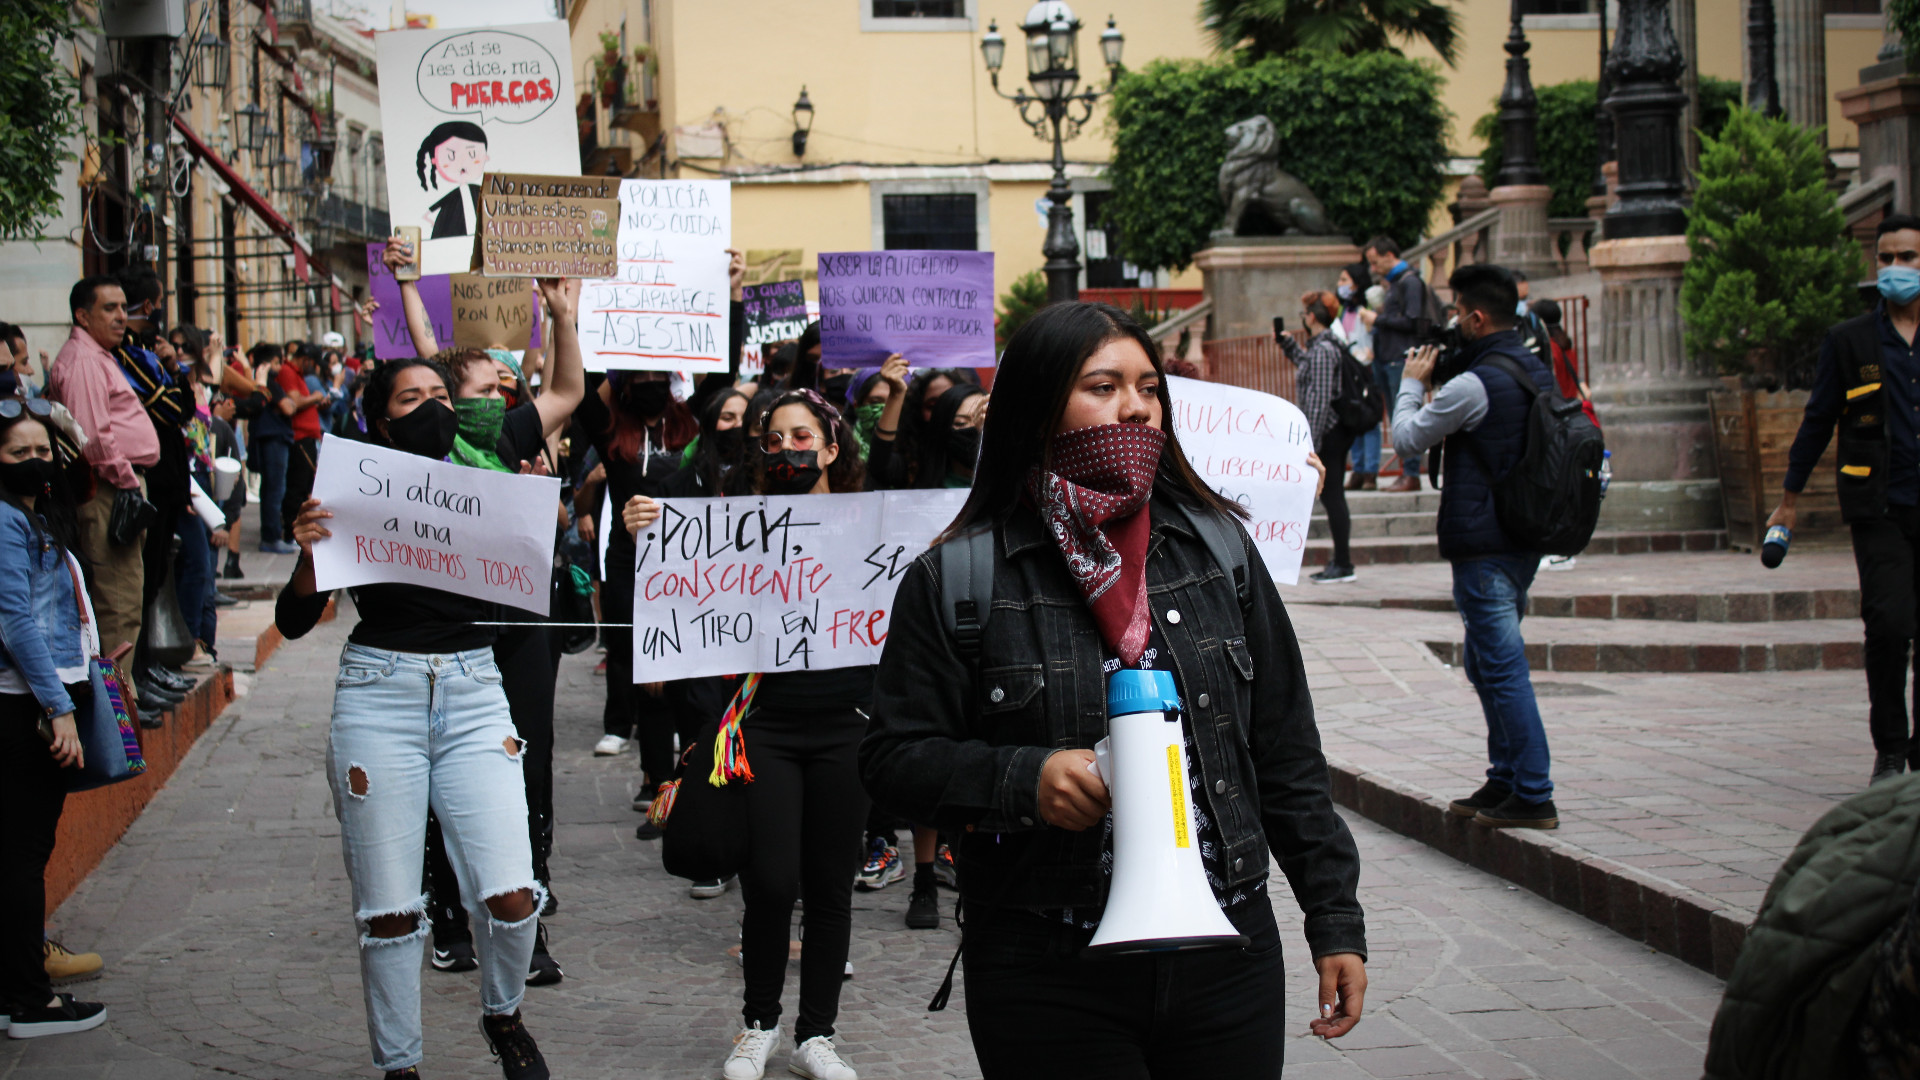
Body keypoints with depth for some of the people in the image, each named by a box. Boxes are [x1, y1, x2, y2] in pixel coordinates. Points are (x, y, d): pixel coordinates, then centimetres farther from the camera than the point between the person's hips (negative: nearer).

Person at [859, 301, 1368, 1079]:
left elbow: (1286, 753, 11)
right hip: (1048, 979, -3)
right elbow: (894, 759, -1)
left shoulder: (1218, 548, 8)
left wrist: (1336, 920, 9)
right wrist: (1022, 780, -18)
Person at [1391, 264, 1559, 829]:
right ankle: (1504, 781, 23)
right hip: (1525, 539, 9)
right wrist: (1442, 375, 13)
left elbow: (1406, 441, -7)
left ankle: (1534, 797, -4)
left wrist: (1413, 383, 8)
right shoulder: (1538, 372, 9)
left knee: (1504, 668, -6)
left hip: (1483, 545, -9)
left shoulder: (1472, 385, -18)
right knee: (1486, 663, 19)